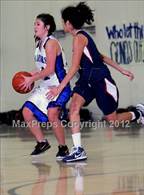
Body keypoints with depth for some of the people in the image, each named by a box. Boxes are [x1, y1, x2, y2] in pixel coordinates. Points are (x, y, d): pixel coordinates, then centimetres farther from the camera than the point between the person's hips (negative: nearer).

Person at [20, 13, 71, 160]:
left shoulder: (51, 43, -17)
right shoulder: (39, 44, 11)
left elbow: (50, 69, -23)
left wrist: (32, 79, -17)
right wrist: (32, 74, 4)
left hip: (59, 86, -10)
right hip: (45, 87, 10)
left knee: (52, 115, -25)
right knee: (27, 112, 5)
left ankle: (63, 147, -8)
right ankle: (42, 142, 19)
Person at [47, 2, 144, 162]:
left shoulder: (79, 38, -17)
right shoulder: (82, 37, 12)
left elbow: (74, 68, -21)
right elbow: (101, 57, 17)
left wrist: (60, 88, -21)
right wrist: (122, 70, 20)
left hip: (101, 79, -9)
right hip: (87, 80, 9)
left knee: (112, 119, 2)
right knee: (74, 107, -15)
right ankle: (78, 150, -20)